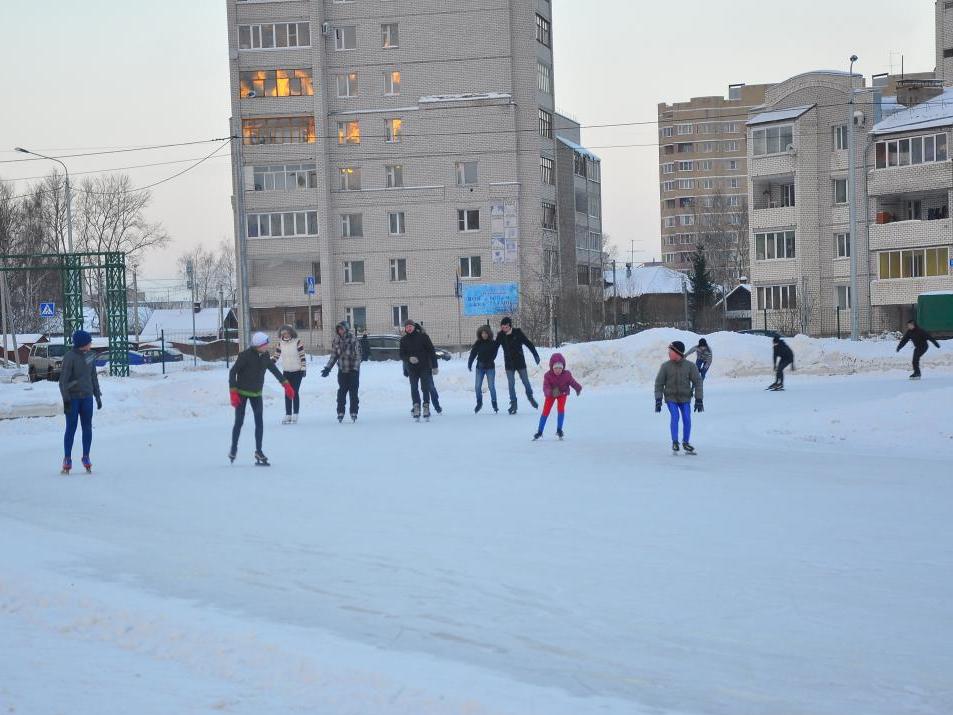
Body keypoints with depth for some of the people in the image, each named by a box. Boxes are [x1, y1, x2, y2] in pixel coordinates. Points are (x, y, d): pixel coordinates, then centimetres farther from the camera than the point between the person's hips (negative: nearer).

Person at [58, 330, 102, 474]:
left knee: (87, 428, 6)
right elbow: (63, 380, -11)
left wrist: (98, 395, 16)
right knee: (71, 428, -2)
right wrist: (66, 400, -15)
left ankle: (86, 457, 14)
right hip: (72, 397, -5)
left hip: (87, 397, 5)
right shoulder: (70, 357, -11)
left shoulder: (90, 356, 7)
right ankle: (67, 459, 5)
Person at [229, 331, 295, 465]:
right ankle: (233, 448, 18)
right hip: (242, 392, -4)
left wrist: (286, 384, 14)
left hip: (256, 393, 4)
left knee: (259, 422, -2)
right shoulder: (245, 355, -20)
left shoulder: (265, 356, -4)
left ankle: (258, 451, 5)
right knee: (239, 422, 0)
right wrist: (233, 393, -22)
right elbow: (233, 372, -17)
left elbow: (274, 370, 13)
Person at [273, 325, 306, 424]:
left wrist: (303, 368, -12)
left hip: (297, 372, -4)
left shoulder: (297, 342, -9)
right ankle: (288, 415, 9)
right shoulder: (280, 343, 3)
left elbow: (302, 356, -8)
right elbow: (276, 356, 8)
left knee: (295, 393, -2)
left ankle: (295, 415, 4)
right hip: (286, 372, 4)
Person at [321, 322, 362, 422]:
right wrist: (327, 368, 3)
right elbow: (333, 356, 9)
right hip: (342, 371, 3)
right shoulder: (336, 341, 3)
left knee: (353, 392, -1)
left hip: (353, 371, -3)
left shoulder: (353, 340, -10)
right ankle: (340, 413, 10)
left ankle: (354, 413, 7)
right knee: (341, 392, 3)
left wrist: (355, 368, -19)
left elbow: (358, 356, -10)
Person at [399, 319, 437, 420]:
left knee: (425, 388, -3)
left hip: (425, 367, -2)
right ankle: (416, 406, -1)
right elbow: (402, 355, 6)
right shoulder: (404, 340, 6)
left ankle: (426, 406, 1)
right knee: (414, 388, -3)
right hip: (412, 368, 2)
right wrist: (409, 358, -16)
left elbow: (431, 350, 0)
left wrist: (434, 366, -4)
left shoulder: (423, 336, -1)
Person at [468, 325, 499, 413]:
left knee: (491, 386, -4)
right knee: (477, 386, -1)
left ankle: (494, 404, 7)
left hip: (490, 367, -2)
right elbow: (473, 353, -1)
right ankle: (479, 403, 16)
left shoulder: (493, 343, -3)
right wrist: (469, 364, -9)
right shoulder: (478, 343, 0)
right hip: (480, 367, 2)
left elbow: (494, 355, 2)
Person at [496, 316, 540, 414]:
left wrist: (536, 355, -8)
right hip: (509, 364, 1)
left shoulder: (517, 333, -9)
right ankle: (513, 404, 7)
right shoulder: (500, 336, -4)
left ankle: (530, 397, 30)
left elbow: (528, 343, -6)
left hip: (520, 362, -1)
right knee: (511, 384, -1)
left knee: (525, 381, 6)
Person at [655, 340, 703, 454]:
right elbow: (659, 383, 0)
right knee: (675, 416, -19)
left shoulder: (690, 366, -6)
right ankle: (675, 442, -12)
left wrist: (699, 400, -9)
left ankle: (686, 442, 11)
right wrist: (658, 400, -7)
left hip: (685, 398, 1)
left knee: (687, 419, -8)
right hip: (671, 398, 0)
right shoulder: (665, 366, -5)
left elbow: (697, 382, -4)